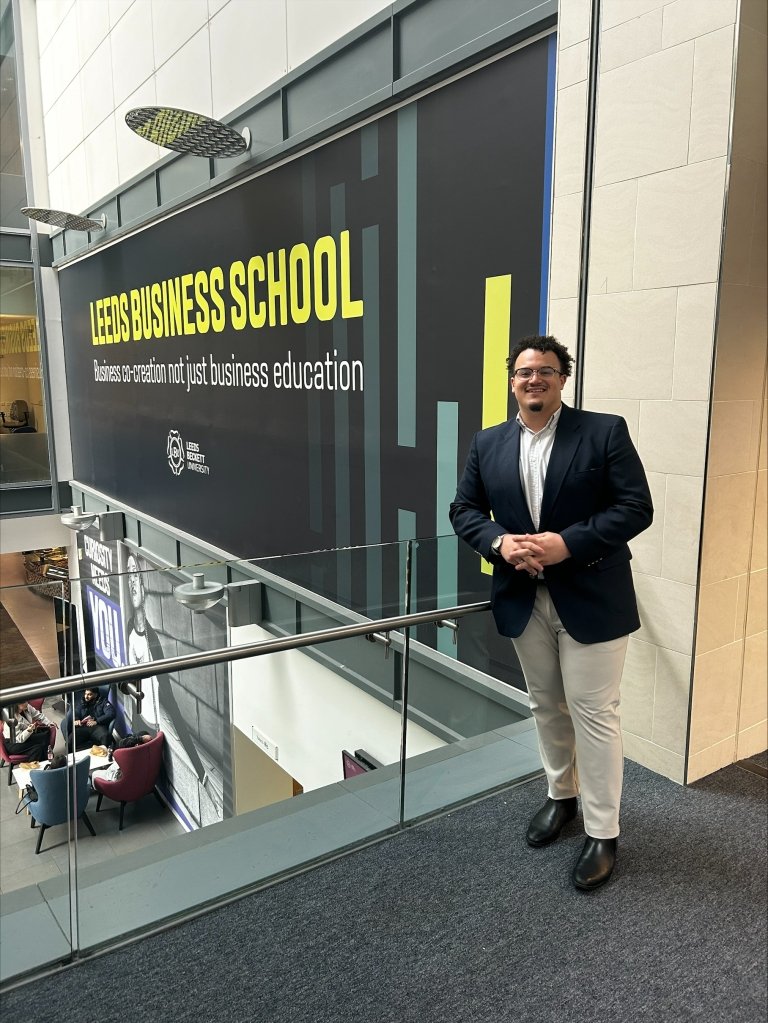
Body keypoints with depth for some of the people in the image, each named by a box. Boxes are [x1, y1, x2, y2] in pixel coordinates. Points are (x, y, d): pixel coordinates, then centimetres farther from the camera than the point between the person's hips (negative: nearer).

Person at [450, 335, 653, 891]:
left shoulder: (605, 431, -7)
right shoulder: (488, 444, 5)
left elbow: (636, 507, -12)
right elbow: (465, 509, 6)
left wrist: (568, 543, -22)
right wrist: (500, 542, -14)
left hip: (591, 598, -4)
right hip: (523, 599, 4)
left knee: (595, 713, 3)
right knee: (547, 707, 18)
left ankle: (602, 833, 19)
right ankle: (561, 795, 40)